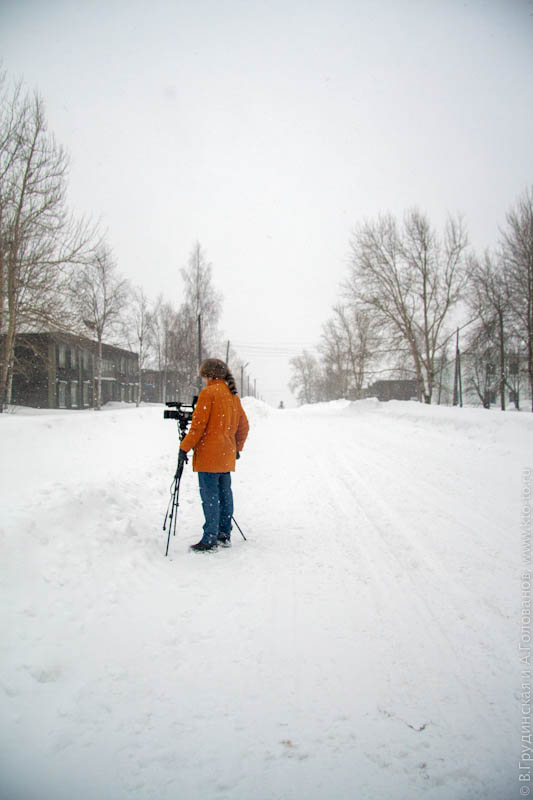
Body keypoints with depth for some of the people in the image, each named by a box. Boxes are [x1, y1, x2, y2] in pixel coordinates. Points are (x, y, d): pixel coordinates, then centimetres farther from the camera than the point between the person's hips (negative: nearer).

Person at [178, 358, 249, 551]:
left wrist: (185, 447, -8)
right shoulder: (233, 396, 14)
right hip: (227, 456, 8)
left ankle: (210, 539, -4)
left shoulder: (208, 393, -9)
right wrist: (237, 447, 27)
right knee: (224, 493, 12)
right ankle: (224, 535, 18)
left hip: (208, 456, -8)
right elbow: (244, 426, 18)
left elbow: (198, 425, -14)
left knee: (210, 496, -6)